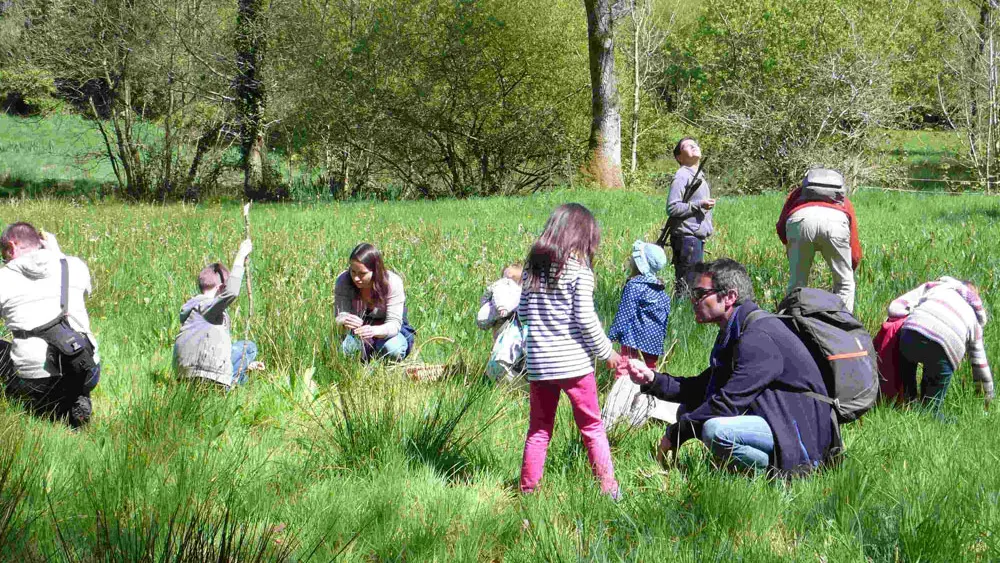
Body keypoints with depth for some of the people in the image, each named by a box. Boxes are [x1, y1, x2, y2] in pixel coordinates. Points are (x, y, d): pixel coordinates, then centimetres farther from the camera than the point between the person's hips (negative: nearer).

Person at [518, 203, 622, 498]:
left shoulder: (533, 266, 6)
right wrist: (607, 352, 0)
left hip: (538, 363, 4)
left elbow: (522, 313, 9)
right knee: (592, 427, 7)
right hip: (574, 362, -4)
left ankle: (527, 489, 14)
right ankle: (608, 486, 6)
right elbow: (586, 318, -12)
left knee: (538, 429, 13)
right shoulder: (579, 268, -8)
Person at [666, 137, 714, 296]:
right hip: (687, 237, -10)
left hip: (698, 238, 10)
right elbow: (672, 208, -18)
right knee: (685, 284, -11)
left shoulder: (700, 176, 19)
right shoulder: (682, 176, -10)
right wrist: (699, 205, -21)